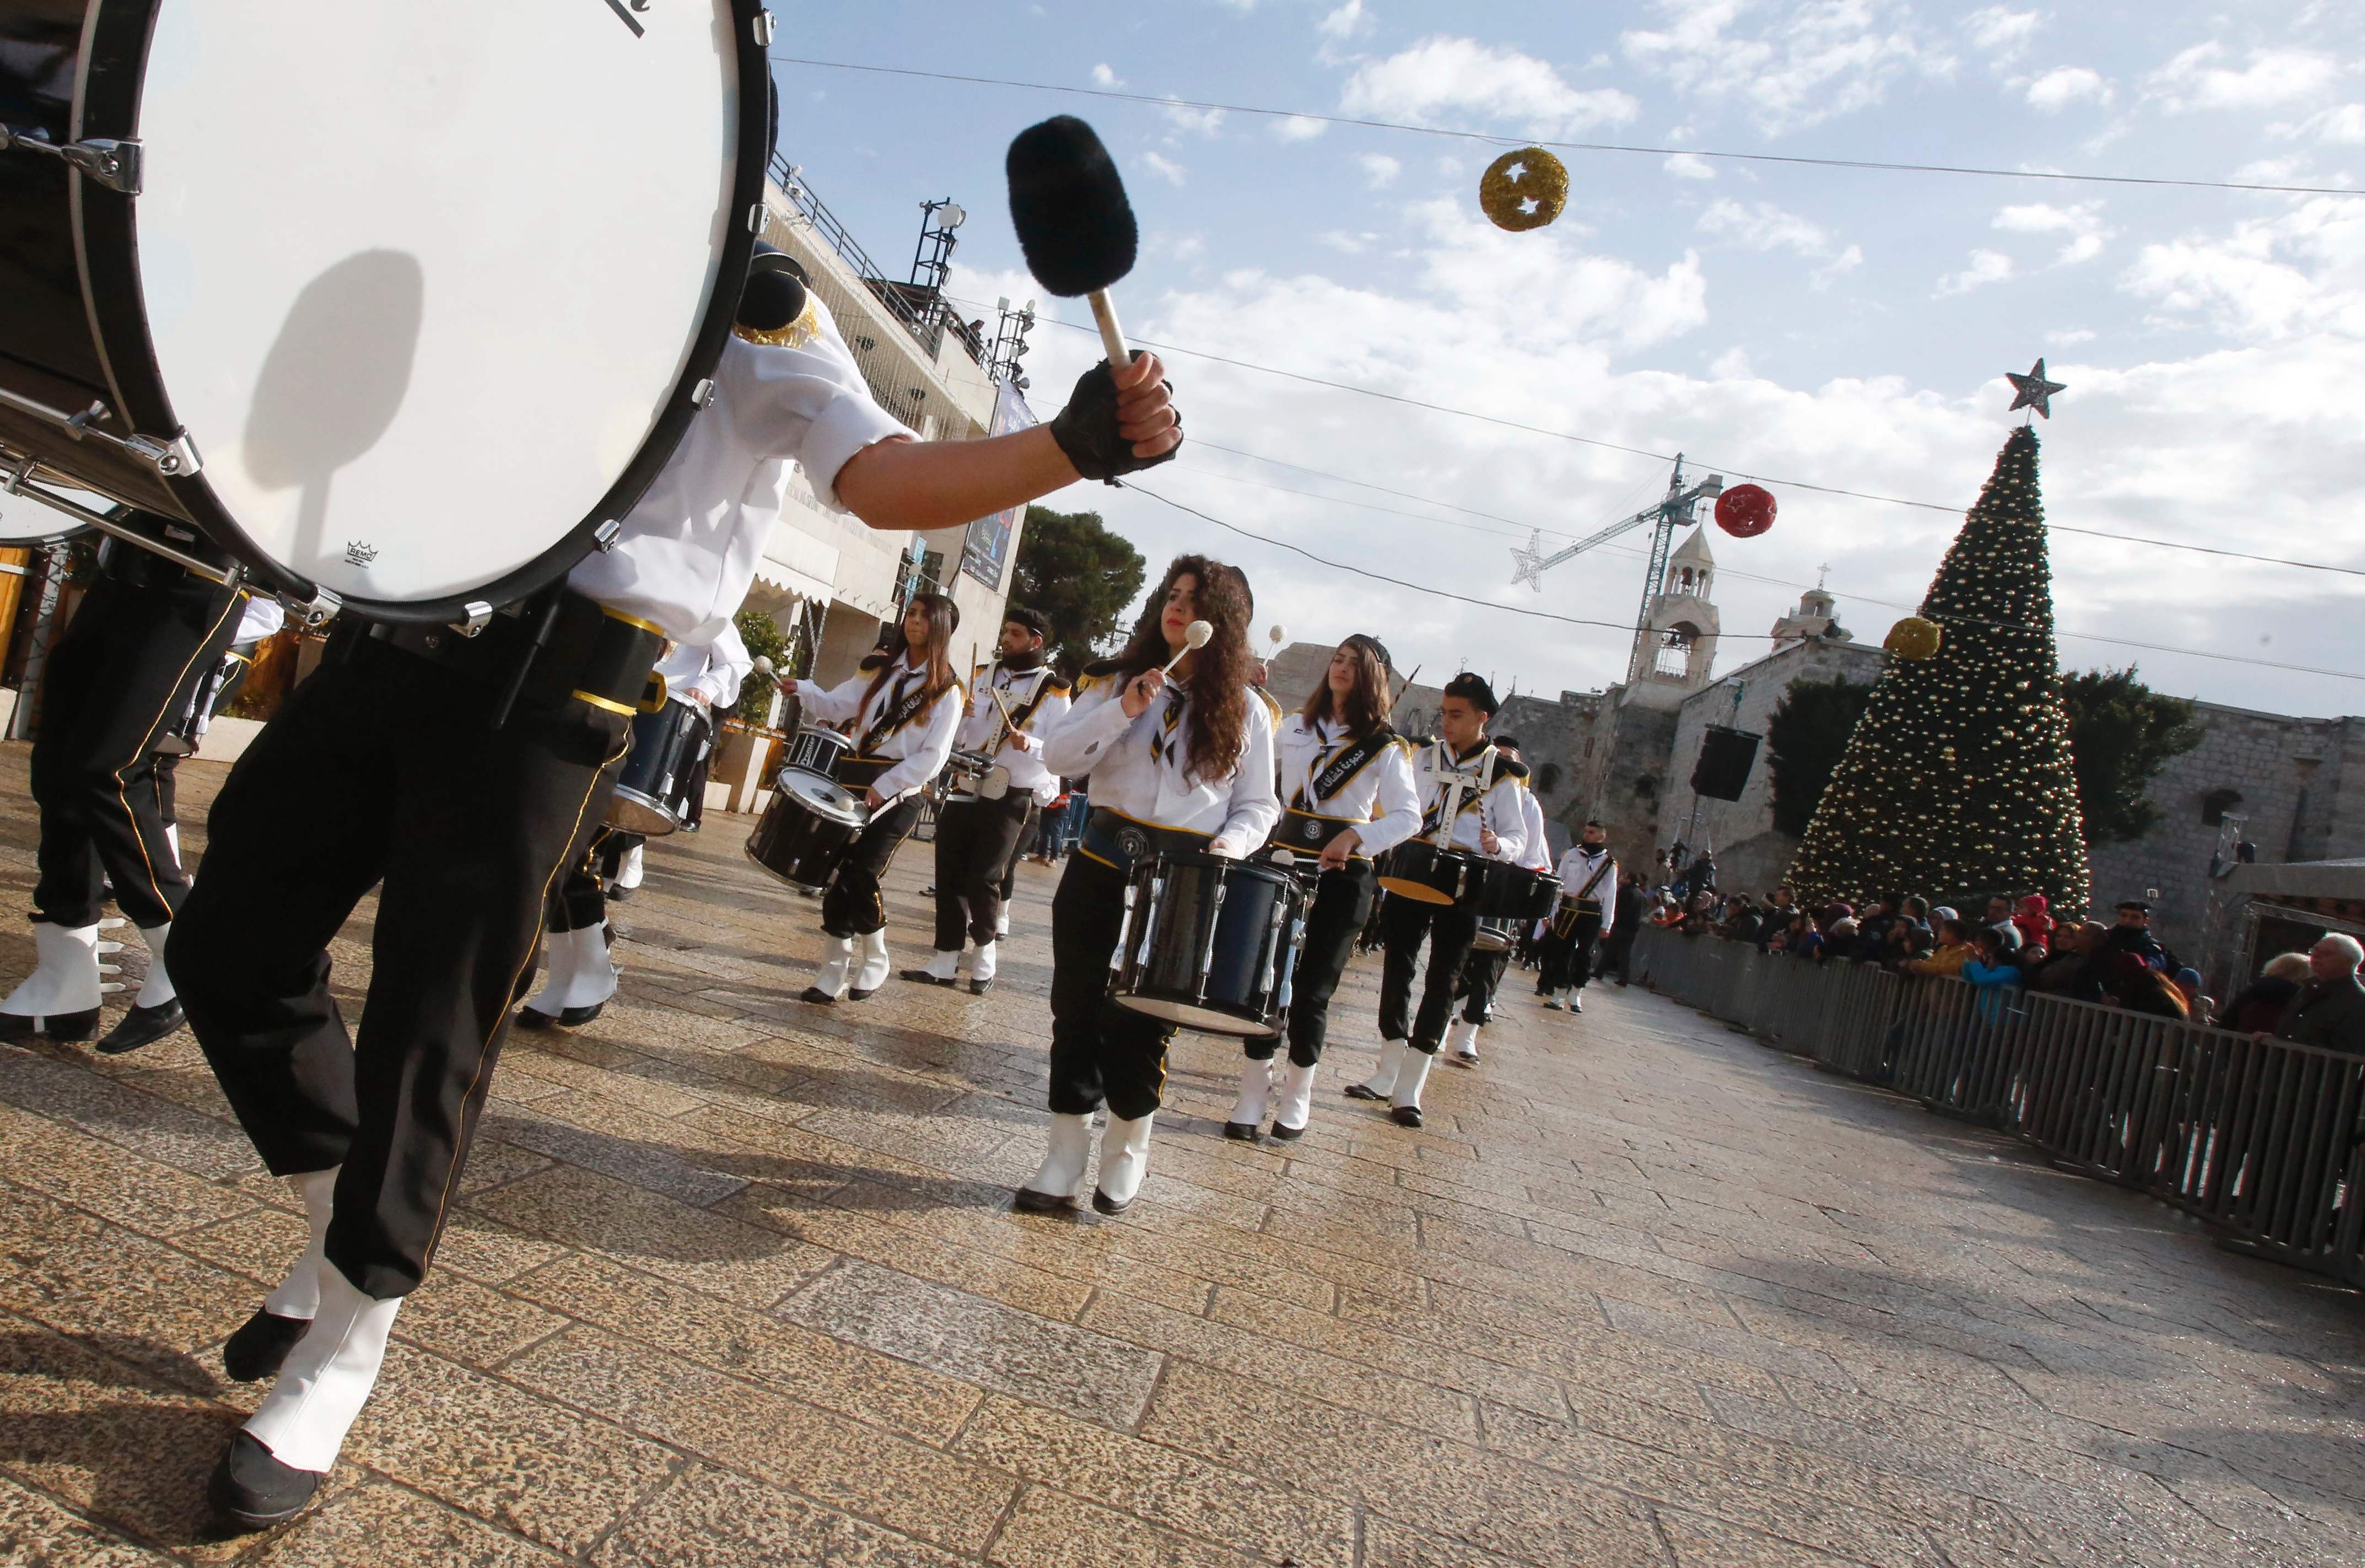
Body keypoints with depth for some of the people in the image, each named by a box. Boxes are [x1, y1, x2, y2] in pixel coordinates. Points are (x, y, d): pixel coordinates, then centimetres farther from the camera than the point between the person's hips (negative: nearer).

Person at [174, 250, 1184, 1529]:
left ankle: (339, 1353, 20)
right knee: (228, 944, 10)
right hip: (384, 636, 7)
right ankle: (343, 1220, 33)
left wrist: (1075, 444, -25)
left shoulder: (764, 312, 6)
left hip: (547, 685, -6)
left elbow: (881, 477, -10)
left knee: (428, 1027, -3)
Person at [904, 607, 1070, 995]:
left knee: (983, 878, -8)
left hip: (1010, 800, -5)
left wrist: (1031, 744, -24)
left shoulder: (1053, 691, -3)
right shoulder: (982, 675, 12)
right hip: (965, 791, 5)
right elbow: (955, 736, 14)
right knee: (949, 876, 4)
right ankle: (945, 962, 14)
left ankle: (986, 951, 17)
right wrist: (960, 715, -7)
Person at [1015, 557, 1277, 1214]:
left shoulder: (1246, 711, 3)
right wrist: (1122, 711, -18)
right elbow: (1058, 756, -5)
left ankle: (1126, 1156, 27)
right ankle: (1063, 1162, 17)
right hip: (1104, 863, 2)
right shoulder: (1115, 681, 5)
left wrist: (1229, 846, -15)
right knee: (1077, 1009, 4)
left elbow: (1258, 806, 5)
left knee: (1144, 1020, 5)